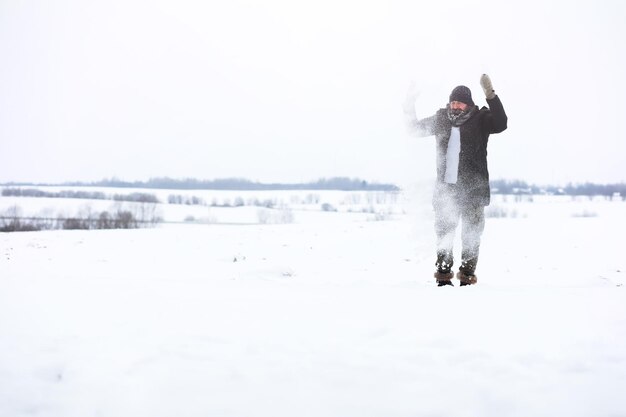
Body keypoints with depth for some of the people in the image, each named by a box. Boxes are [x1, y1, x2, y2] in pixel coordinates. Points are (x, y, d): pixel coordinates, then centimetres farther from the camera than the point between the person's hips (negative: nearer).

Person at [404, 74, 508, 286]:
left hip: (473, 188, -3)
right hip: (446, 186, 3)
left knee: (471, 232, 0)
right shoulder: (441, 119, 7)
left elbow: (500, 124, -22)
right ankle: (443, 272, 17)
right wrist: (410, 111, 2)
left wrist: (490, 95, -31)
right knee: (444, 229, 8)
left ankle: (467, 273, 7)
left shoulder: (480, 119, -3)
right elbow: (417, 129, 19)